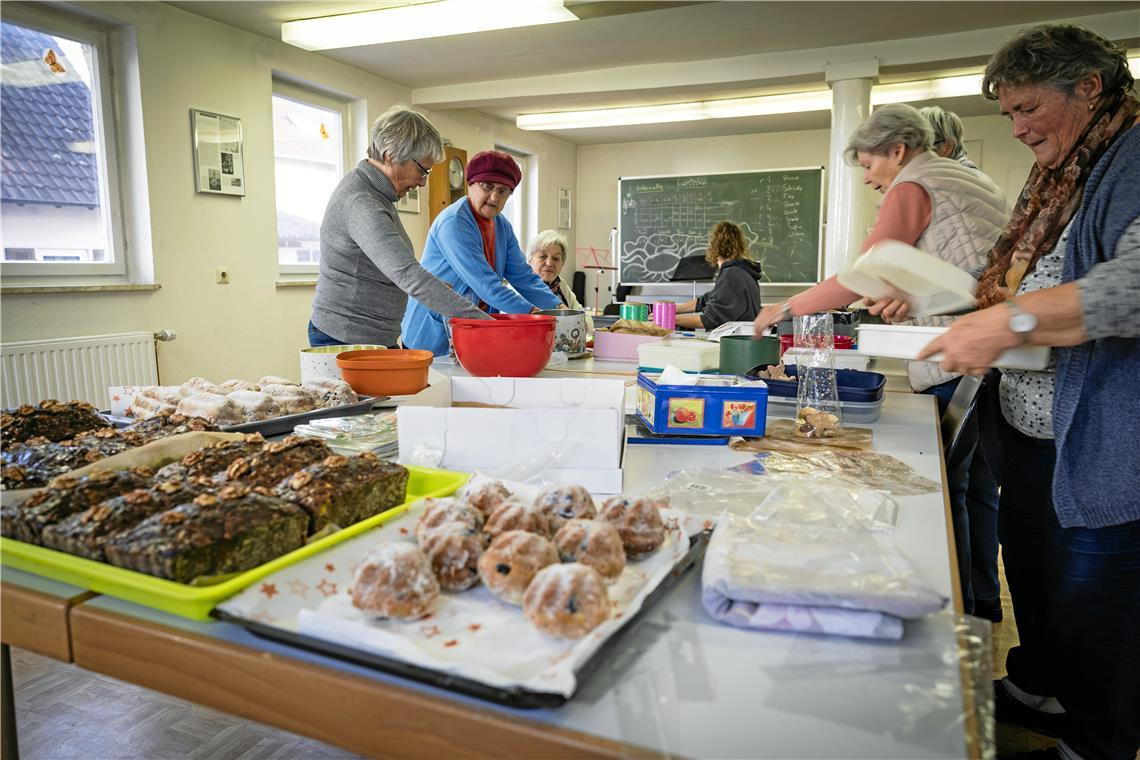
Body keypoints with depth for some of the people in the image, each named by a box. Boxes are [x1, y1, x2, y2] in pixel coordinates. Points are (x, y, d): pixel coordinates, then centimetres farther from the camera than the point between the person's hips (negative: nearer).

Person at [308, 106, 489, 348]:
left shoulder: (375, 193, 12)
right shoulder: (361, 203, -21)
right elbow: (409, 275, -32)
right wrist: (479, 318, -35)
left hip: (375, 337, 9)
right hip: (346, 339, -9)